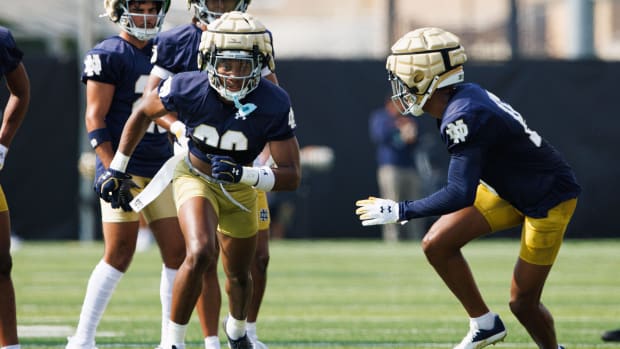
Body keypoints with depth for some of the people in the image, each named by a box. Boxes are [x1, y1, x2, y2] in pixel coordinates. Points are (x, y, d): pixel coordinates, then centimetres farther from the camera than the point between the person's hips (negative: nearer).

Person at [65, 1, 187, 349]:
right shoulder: (108, 56, -7)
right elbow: (95, 119, -11)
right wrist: (113, 172, -18)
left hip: (160, 167, 7)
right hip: (124, 167, -7)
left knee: (177, 252, 1)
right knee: (119, 254, -9)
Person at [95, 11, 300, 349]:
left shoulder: (274, 105, -30)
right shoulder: (189, 88, -29)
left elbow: (291, 177, -26)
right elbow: (144, 112, -7)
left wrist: (245, 174, -44)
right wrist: (117, 168, -1)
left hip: (240, 188, 2)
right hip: (195, 178, -2)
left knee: (238, 275, 20)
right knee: (201, 254, -30)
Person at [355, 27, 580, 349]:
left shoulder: (463, 117, -32)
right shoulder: (461, 98, -5)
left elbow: (460, 194, -34)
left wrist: (400, 211, -28)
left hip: (548, 199, -9)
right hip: (508, 190, 9)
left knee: (522, 302, -3)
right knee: (437, 245, -1)